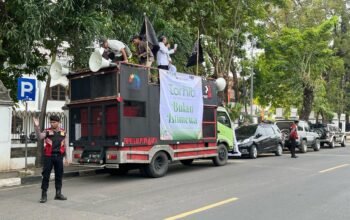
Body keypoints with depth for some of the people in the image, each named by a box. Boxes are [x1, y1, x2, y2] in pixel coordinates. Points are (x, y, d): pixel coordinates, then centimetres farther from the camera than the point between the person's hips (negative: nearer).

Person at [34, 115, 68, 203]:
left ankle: (58, 194, 20)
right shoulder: (47, 131, 1)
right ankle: (44, 195, 7)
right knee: (46, 175, -1)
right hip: (48, 156, -2)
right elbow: (39, 137, -19)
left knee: (59, 175, 9)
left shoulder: (63, 132, 8)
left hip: (59, 156, 3)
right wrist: (37, 127, -32)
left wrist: (66, 157, 12)